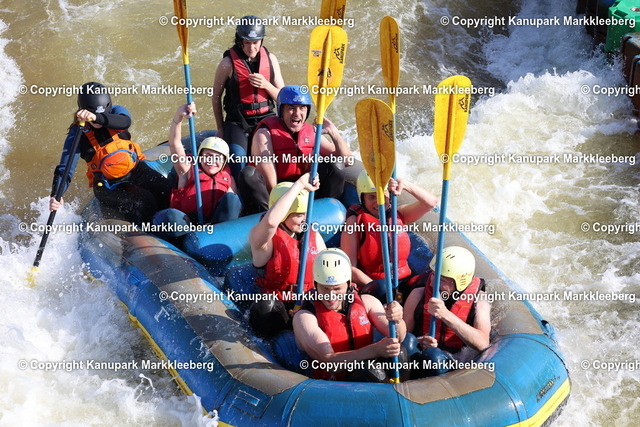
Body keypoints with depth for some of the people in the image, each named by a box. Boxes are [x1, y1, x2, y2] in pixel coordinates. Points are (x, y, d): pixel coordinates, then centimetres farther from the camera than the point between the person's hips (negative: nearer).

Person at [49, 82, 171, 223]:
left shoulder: (116, 111, -7)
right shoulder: (78, 134, -11)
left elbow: (125, 121, -33)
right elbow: (64, 170, -17)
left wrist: (97, 117, -53)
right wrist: (56, 196, -37)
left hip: (136, 170, 3)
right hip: (108, 187, -3)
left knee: (169, 193, -21)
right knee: (145, 202, -29)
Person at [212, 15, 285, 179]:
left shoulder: (270, 59, 3)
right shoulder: (228, 63, -7)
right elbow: (216, 97, 5)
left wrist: (266, 84, -14)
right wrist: (220, 128, 7)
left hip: (266, 118, 3)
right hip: (237, 121, -3)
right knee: (238, 156, -30)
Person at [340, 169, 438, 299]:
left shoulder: (397, 214, 11)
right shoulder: (356, 221, -2)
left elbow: (431, 202, -2)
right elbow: (350, 268, -8)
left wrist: (405, 185, -17)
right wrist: (377, 288, -18)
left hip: (404, 282, 4)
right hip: (369, 284, -4)